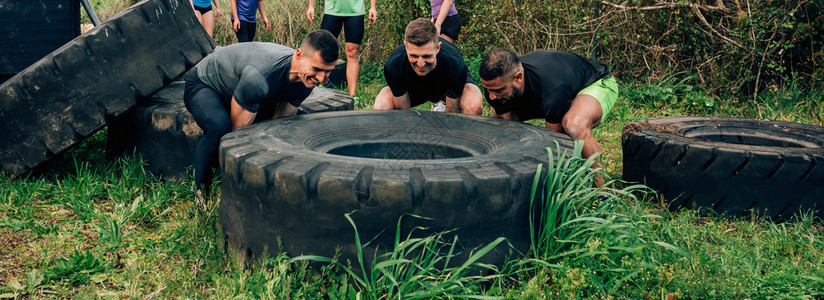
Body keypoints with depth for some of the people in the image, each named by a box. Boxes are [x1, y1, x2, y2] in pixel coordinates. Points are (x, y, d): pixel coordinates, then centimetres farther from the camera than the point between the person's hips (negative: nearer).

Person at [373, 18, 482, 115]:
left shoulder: (455, 66, -39)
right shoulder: (393, 66, -36)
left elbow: (452, 115, -26)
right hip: (411, 87, 1)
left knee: (474, 106, -34)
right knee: (381, 108, -28)